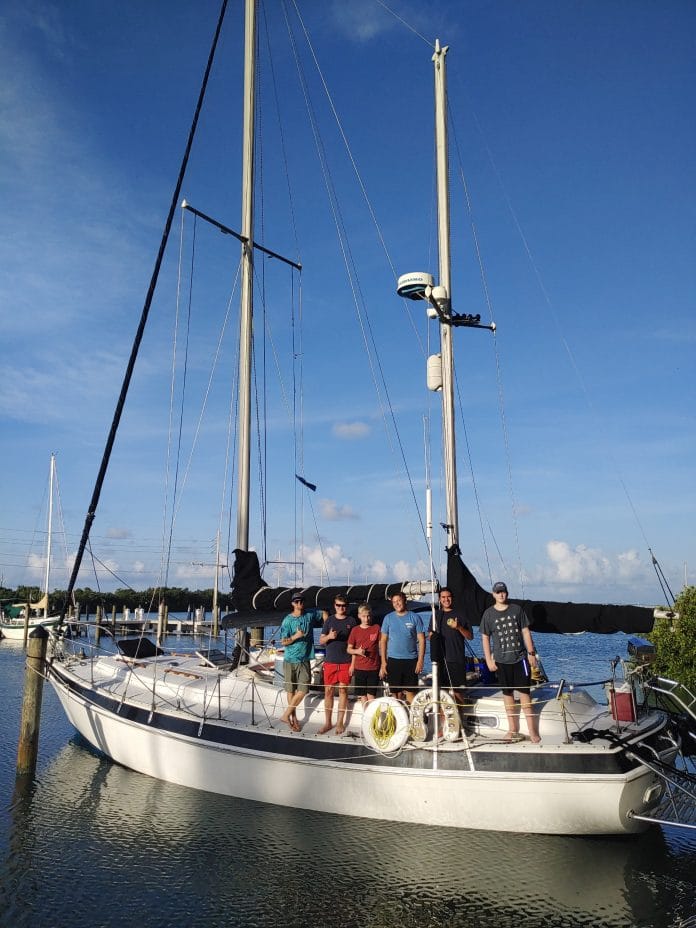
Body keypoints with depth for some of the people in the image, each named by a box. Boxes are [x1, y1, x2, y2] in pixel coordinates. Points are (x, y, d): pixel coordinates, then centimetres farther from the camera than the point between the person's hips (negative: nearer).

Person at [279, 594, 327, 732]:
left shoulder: (310, 615, 3)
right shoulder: (288, 620, -6)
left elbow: (324, 613, 21)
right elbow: (283, 642, -6)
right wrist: (296, 636, -20)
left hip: (304, 660, 3)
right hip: (290, 660, -3)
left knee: (303, 690, -5)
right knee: (291, 690, 5)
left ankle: (286, 715, 5)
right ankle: (293, 717, 18)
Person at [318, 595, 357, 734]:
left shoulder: (351, 621, 2)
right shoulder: (329, 620, 6)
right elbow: (321, 641, 7)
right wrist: (329, 636, -16)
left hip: (345, 662, -1)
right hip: (330, 661, 1)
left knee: (343, 690, 2)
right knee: (328, 691, 3)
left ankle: (340, 723, 13)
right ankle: (328, 723, 13)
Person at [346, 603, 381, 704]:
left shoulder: (376, 628, 0)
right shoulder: (355, 630, 2)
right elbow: (349, 649, 8)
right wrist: (357, 651, -14)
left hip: (373, 668, -1)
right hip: (359, 668, 2)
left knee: (371, 695, -1)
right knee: (363, 695, 7)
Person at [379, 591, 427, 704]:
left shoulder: (415, 617, 2)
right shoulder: (388, 618, 6)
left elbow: (421, 640, 2)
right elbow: (383, 640, 8)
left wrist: (420, 660, -7)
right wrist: (383, 661, 1)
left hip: (411, 660, -1)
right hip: (393, 660, 1)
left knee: (410, 692, -2)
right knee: (396, 692, 5)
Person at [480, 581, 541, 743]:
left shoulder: (517, 609, 3)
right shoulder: (489, 614, 1)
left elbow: (525, 631, 6)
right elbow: (485, 638, 4)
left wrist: (531, 653, 2)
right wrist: (489, 660, 0)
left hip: (520, 657, -1)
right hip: (501, 660, 1)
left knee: (524, 692, -2)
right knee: (507, 694, 8)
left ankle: (532, 731, 4)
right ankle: (513, 729, 20)